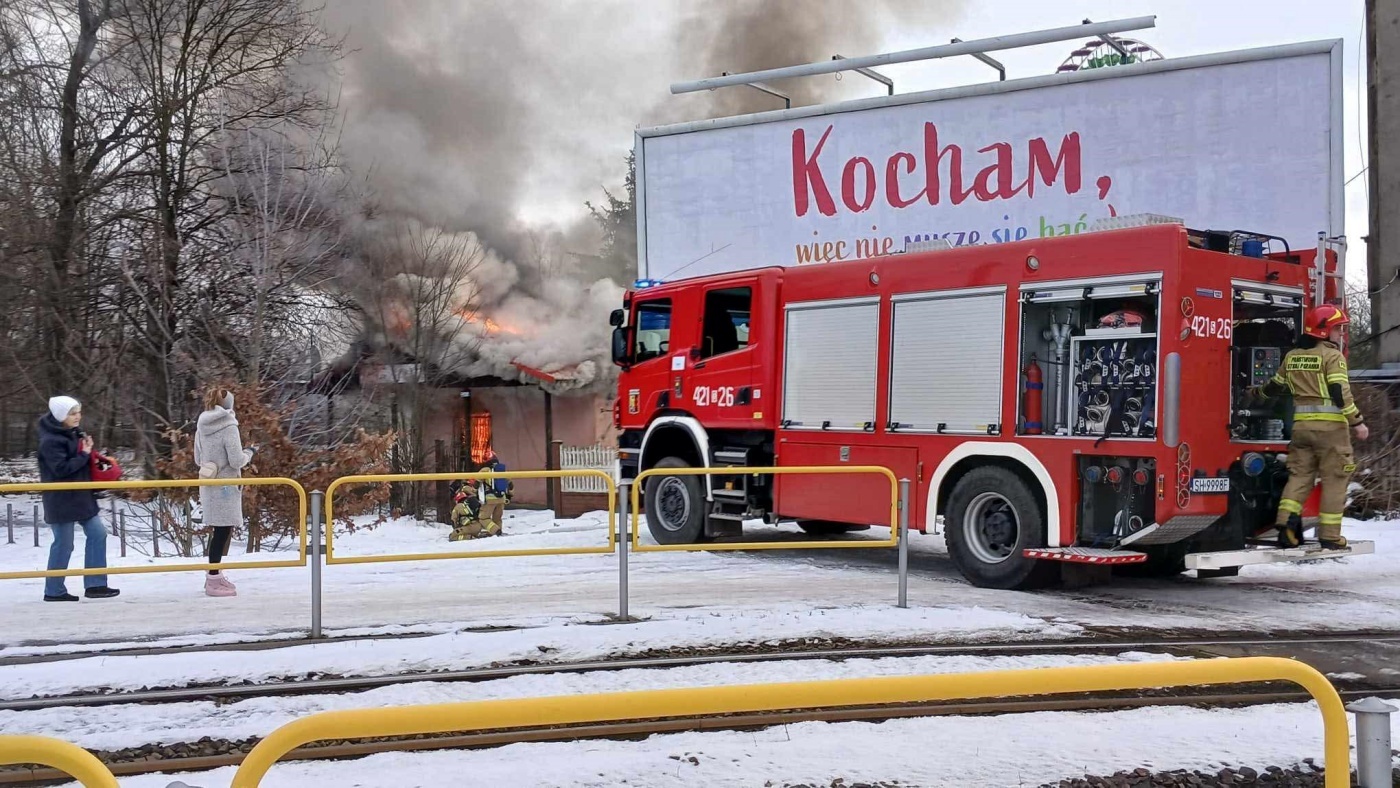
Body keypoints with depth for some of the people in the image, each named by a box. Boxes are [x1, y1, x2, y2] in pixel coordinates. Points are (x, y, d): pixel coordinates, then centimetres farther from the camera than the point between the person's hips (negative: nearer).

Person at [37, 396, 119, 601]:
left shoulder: (73, 434, 10)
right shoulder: (51, 441, -17)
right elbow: (61, 468, -26)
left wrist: (87, 450, 4)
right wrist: (84, 455, -19)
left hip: (81, 496, 9)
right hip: (62, 501, -9)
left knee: (97, 533, 5)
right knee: (63, 544, -1)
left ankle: (95, 585, 9)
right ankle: (53, 591, 12)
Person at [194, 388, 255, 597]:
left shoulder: (201, 427, 7)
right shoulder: (228, 426, -14)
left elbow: (198, 459, 14)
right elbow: (236, 460, -16)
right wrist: (249, 452, 2)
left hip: (208, 483, 8)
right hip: (225, 484, -8)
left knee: (222, 530, 16)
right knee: (223, 530, -3)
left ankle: (214, 576, 23)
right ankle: (213, 580, -1)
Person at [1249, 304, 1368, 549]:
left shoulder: (1292, 356, 13)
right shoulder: (1332, 356, -7)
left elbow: (1276, 385, 25)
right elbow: (1341, 394, -15)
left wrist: (1255, 393, 44)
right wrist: (1357, 422, -11)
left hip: (1302, 424, 6)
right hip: (1330, 426, -6)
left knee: (1299, 475, 12)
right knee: (1334, 479, 2)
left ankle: (1286, 525, 0)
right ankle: (1329, 535, 3)